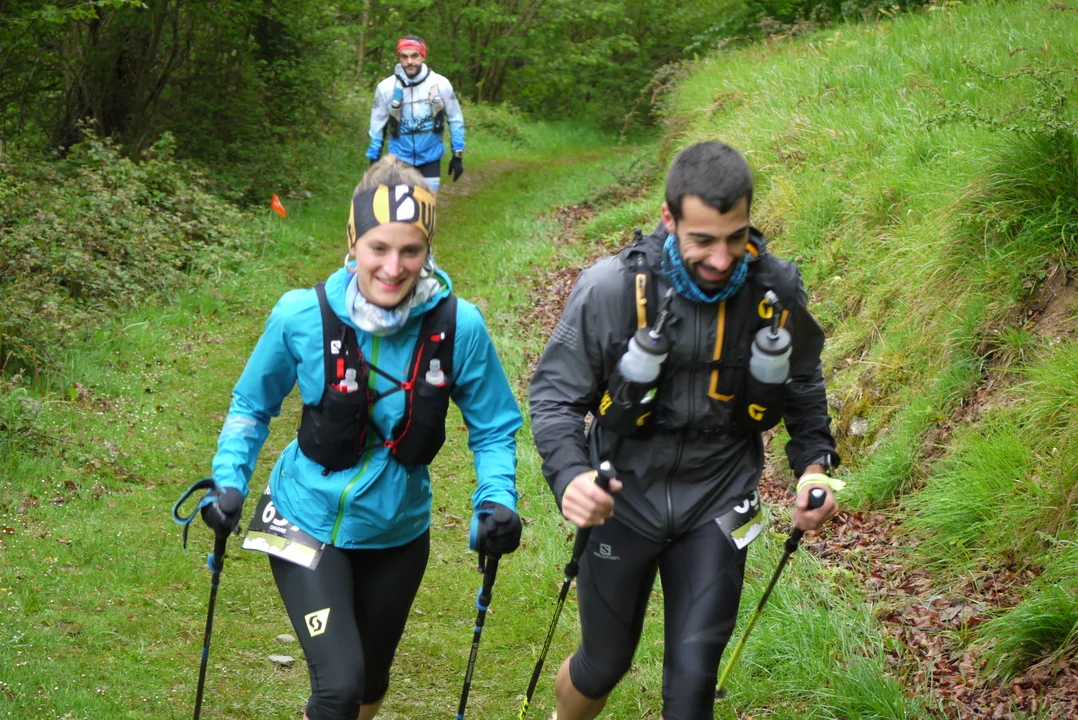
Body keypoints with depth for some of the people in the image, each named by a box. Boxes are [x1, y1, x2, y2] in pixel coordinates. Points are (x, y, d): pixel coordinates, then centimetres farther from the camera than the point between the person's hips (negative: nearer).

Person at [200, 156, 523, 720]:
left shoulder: (459, 327, -20)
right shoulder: (301, 317, -20)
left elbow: (492, 428, -5)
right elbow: (253, 406, -1)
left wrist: (498, 500, -21)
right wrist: (229, 481, -13)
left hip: (396, 534, 3)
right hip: (308, 524, -2)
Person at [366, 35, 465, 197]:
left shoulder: (441, 84, -10)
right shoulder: (386, 87, -10)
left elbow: (455, 119, 2)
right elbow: (377, 125, 2)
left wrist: (458, 155, 4)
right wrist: (374, 159, 6)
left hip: (430, 158, 0)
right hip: (400, 159, 0)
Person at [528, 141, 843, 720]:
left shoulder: (776, 289, -11)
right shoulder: (611, 289, -21)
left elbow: (802, 384, 8)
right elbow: (554, 393, -12)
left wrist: (814, 462, -7)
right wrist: (568, 475, -31)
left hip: (716, 501, 1)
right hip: (623, 498, -1)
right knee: (603, 667, 14)